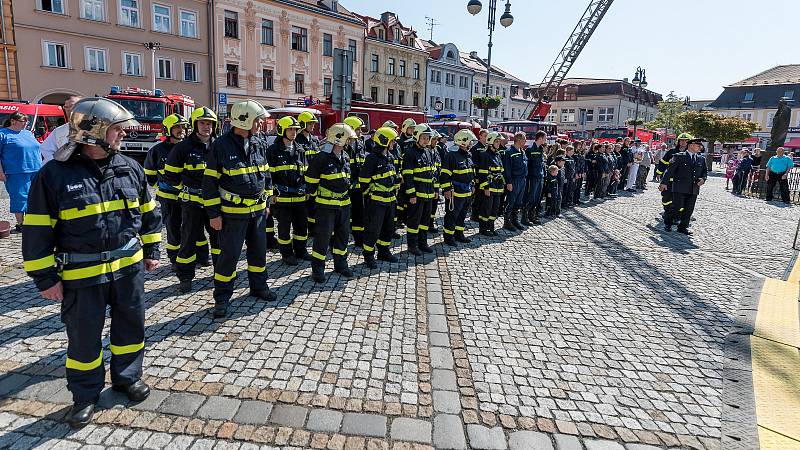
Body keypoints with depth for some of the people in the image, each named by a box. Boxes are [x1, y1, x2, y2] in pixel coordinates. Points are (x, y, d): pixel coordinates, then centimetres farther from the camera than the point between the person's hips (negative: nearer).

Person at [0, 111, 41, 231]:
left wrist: (41, 168, 19)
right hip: (17, 173, -6)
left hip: (35, 171, 6)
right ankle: (20, 223, 6)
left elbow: (37, 151, 23)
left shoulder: (28, 133, 17)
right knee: (20, 197, -2)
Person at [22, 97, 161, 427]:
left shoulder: (130, 168, 1)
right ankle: (85, 396, 32)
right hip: (82, 276, -3)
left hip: (129, 267, 3)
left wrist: (151, 251, 13)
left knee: (130, 326, 16)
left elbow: (148, 213, 12)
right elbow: (37, 231, -7)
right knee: (84, 337, 11)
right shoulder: (54, 174, -11)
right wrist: (45, 278, -6)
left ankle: (127, 377, 38)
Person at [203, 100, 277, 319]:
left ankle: (259, 286, 32)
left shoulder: (259, 143, 5)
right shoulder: (220, 146, -12)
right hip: (233, 211, -5)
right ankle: (222, 297, 15)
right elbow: (210, 181, -9)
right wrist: (214, 214, -10)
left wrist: (267, 202, 15)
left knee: (259, 250, 14)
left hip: (258, 209, 6)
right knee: (229, 254, 1)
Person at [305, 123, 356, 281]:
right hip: (326, 204, -7)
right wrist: (317, 196, 0)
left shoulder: (345, 158, 9)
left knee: (343, 235, 14)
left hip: (344, 204, 7)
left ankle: (340, 264, 28)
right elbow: (311, 181, -9)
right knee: (323, 236, -2)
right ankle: (318, 269, 9)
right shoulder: (321, 158, -14)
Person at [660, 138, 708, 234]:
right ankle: (667, 223, 15)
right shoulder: (679, 156, -1)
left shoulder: (701, 159, 16)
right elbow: (670, 170, -5)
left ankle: (683, 227, 16)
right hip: (680, 188, -5)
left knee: (688, 210, 6)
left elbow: (705, 171, 22)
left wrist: (703, 179, 0)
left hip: (694, 189, 5)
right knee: (677, 207, -6)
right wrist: (664, 182, -12)